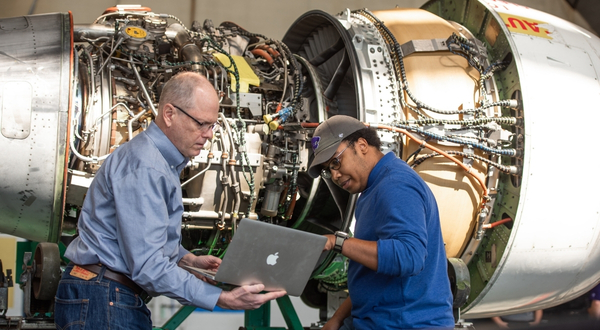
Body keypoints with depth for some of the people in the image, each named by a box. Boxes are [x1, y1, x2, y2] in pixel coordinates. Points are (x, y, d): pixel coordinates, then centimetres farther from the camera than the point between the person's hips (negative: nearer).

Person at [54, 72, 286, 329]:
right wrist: (222, 299, -27)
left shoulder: (163, 161, 16)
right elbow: (147, 266, -25)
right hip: (101, 302, -10)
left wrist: (189, 259, 11)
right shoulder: (143, 167, -19)